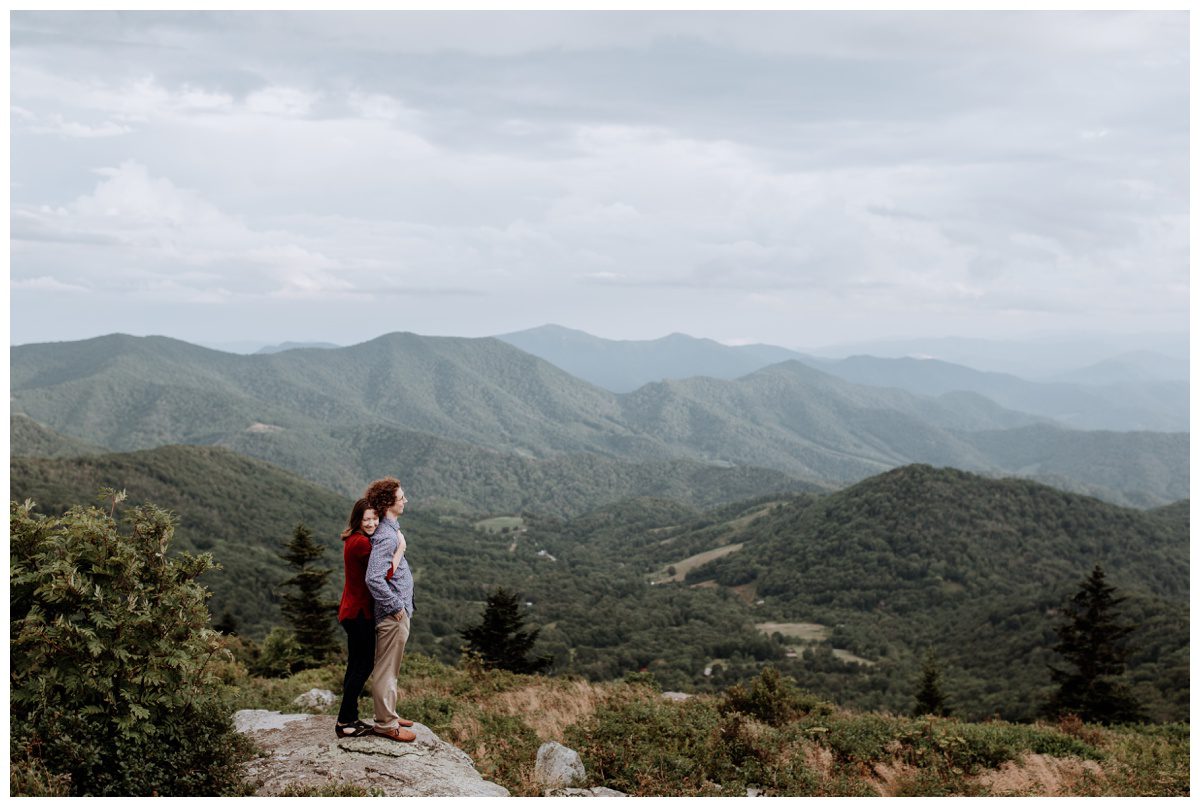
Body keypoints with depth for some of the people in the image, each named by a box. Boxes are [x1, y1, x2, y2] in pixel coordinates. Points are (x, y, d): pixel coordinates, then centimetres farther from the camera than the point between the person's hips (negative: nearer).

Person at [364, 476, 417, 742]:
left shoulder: (392, 530, 9)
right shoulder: (385, 536, -23)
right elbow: (374, 579, -30)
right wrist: (396, 607, -22)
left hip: (399, 612, 10)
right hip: (393, 614, -10)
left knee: (388, 668, 20)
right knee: (387, 670, 1)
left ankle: (388, 715, 31)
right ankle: (386, 723, 9)